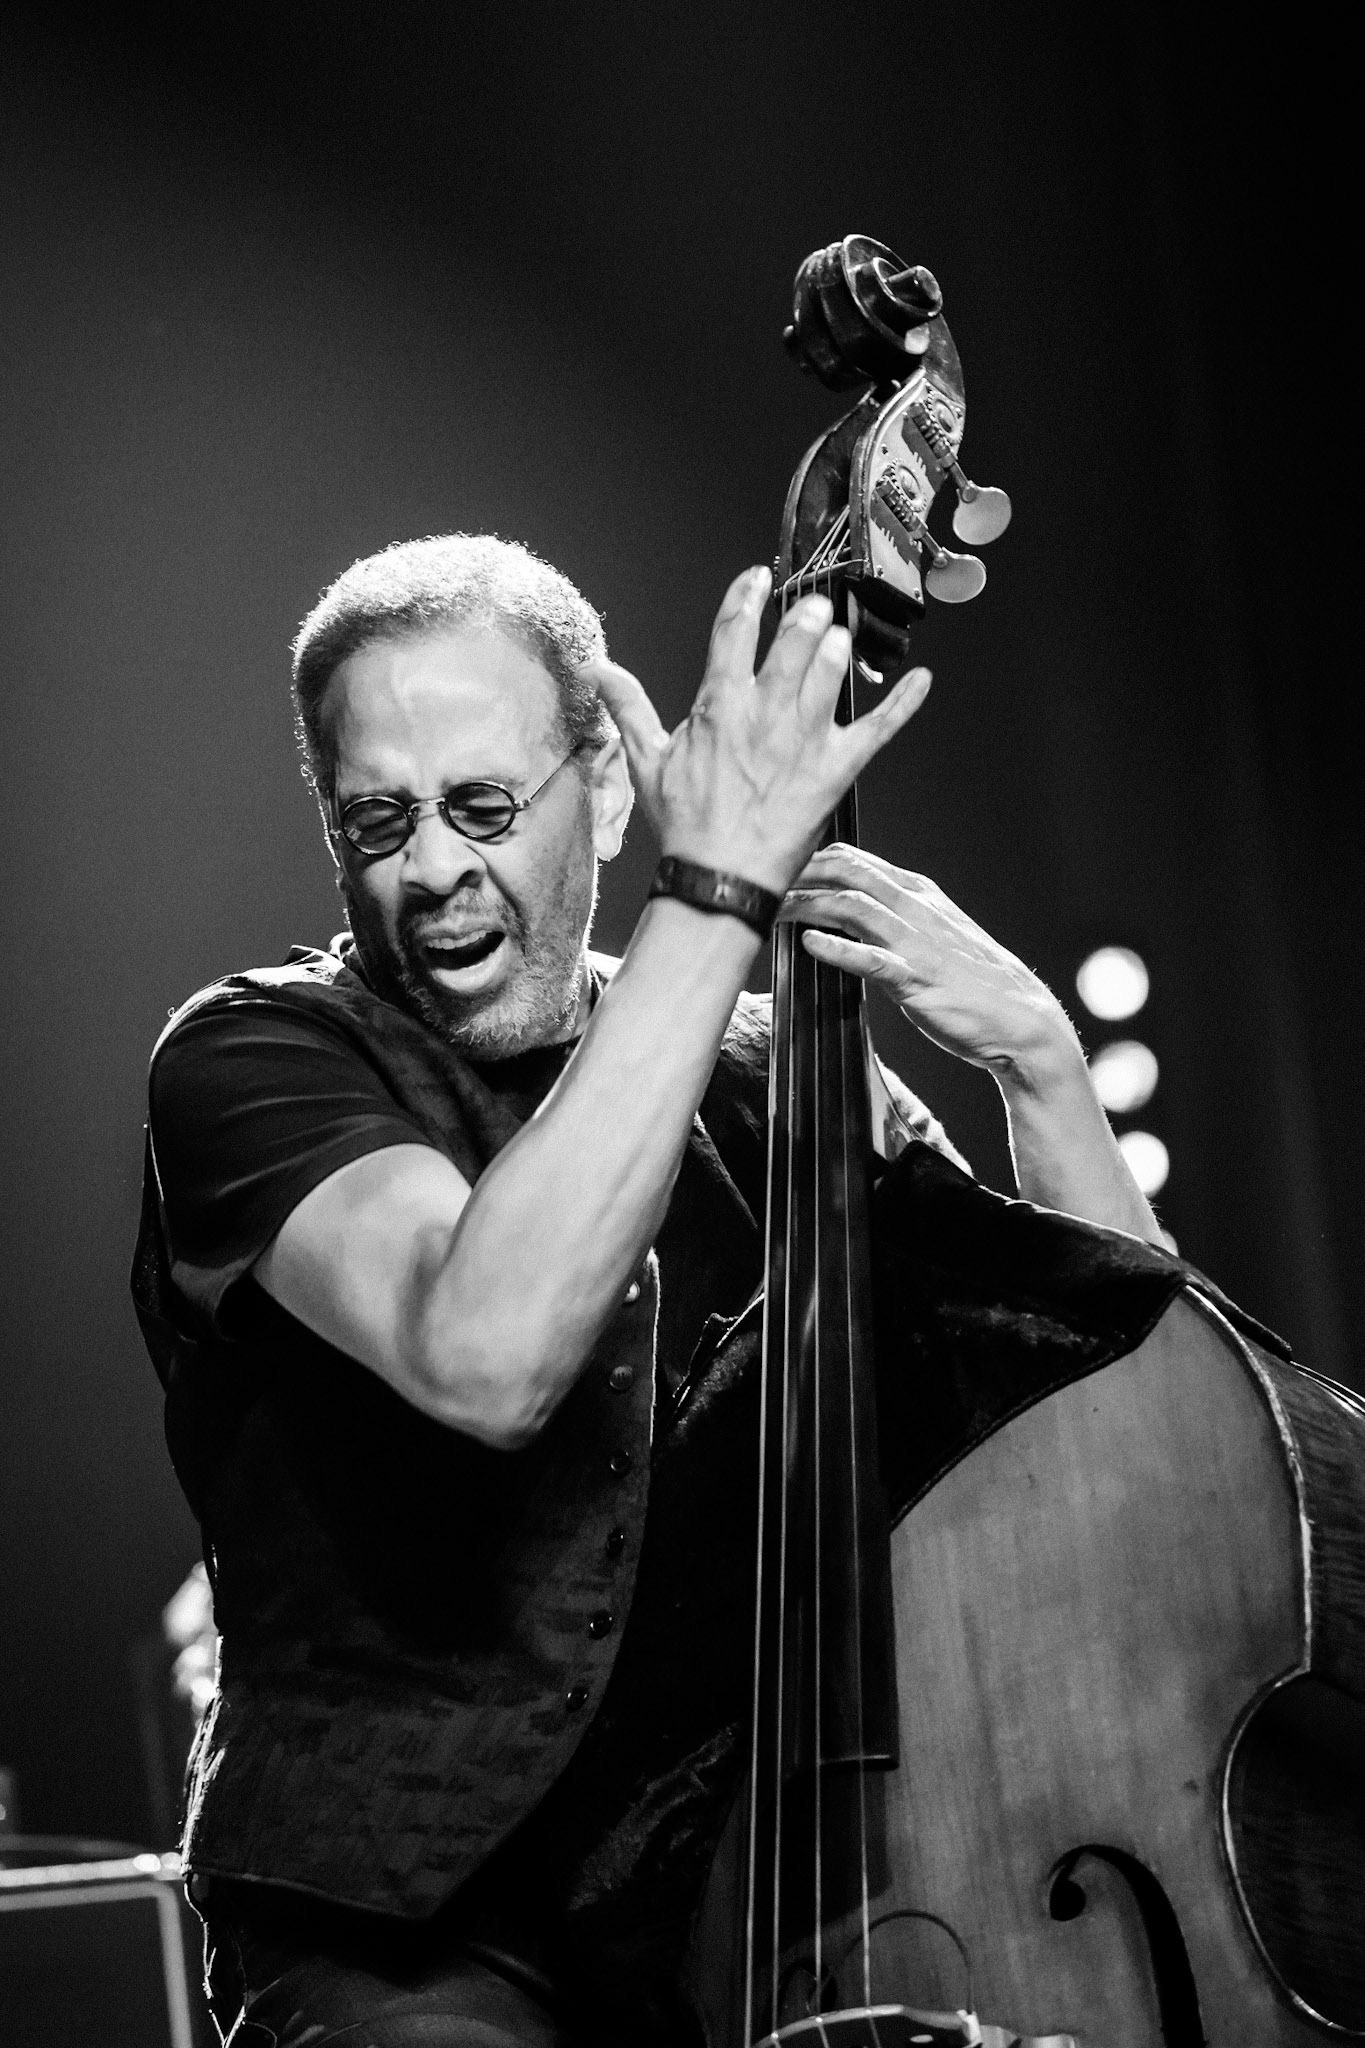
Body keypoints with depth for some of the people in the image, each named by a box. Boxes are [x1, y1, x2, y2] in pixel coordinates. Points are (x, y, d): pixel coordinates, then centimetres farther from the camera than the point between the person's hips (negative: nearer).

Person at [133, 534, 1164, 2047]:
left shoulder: (763, 1082, 8)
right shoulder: (248, 1058, -5)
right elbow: (486, 1354, -26)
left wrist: (1039, 1060, -12)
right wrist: (718, 892, -22)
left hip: (758, 1890, 4)